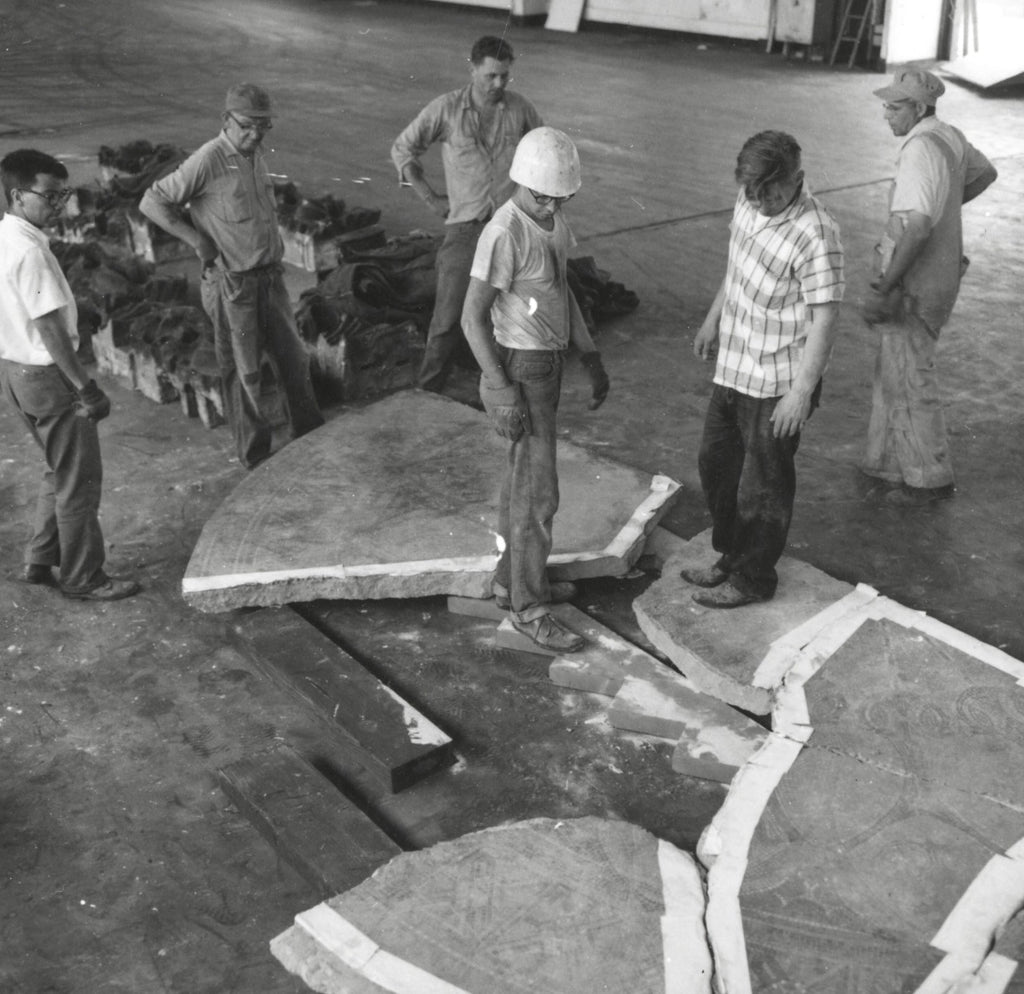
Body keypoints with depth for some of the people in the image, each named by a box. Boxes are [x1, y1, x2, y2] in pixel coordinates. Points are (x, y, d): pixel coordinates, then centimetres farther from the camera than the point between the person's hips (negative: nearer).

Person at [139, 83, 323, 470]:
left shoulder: (256, 156, 7)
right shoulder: (207, 162, -16)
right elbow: (153, 202, -13)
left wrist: (275, 248, 11)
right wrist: (198, 241, -13)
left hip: (270, 276, 7)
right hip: (233, 283, -7)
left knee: (294, 357, 15)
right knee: (243, 370, 6)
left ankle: (311, 435, 31)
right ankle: (254, 453, 19)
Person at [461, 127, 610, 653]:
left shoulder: (548, 218, 4)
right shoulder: (503, 234, -25)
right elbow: (472, 316, -23)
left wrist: (592, 358, 13)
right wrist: (502, 395, -25)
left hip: (544, 361, 9)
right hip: (519, 375, -9)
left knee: (527, 472, 19)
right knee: (539, 493, -3)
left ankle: (513, 576, 34)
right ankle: (529, 605, 11)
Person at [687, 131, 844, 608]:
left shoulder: (815, 235, -24)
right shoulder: (748, 202, 0)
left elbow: (824, 319, -21)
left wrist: (802, 391, -22)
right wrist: (713, 319, 25)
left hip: (778, 384, -8)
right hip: (734, 367, 8)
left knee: (763, 485, 7)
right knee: (716, 462, 21)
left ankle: (752, 578, 26)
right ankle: (731, 556, 40)